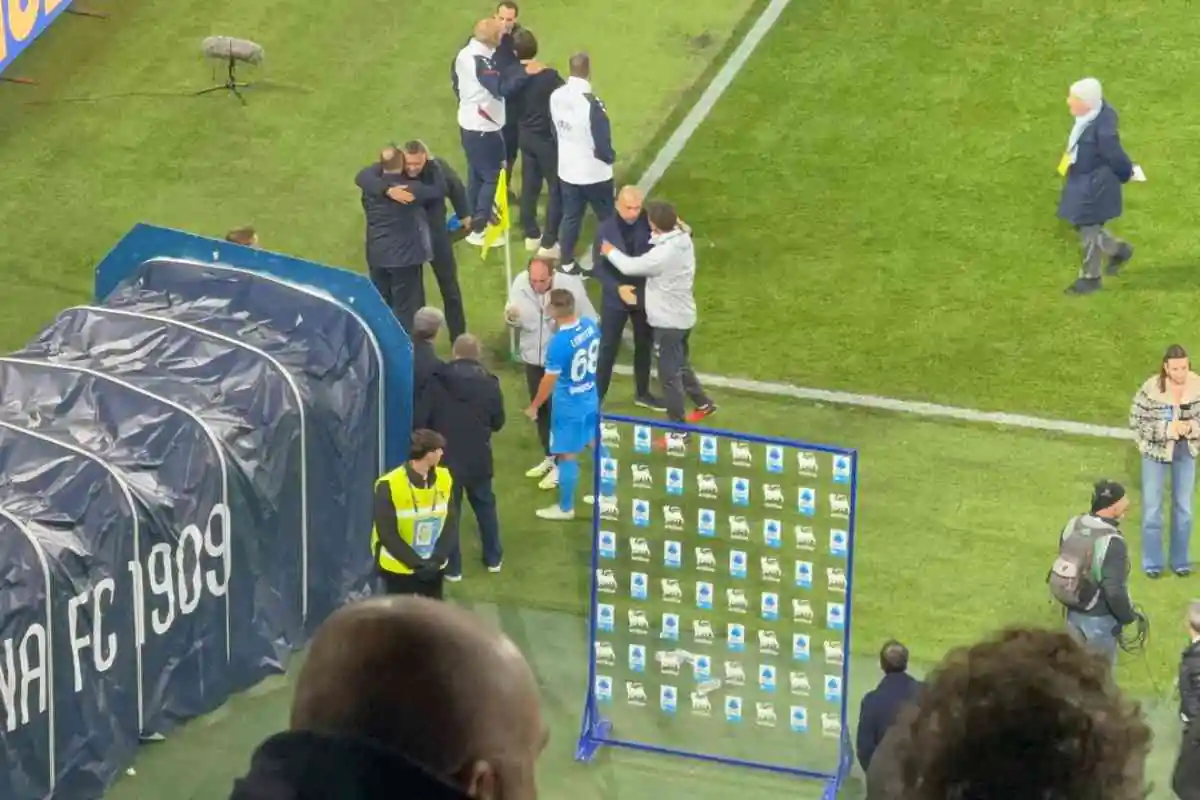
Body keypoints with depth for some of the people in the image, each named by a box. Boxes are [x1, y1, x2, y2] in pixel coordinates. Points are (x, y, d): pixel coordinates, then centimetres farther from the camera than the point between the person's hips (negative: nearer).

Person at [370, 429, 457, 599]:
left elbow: (451, 524, -1)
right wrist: (417, 563, -19)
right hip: (398, 568, -5)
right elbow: (387, 534, -17)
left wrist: (437, 558, -15)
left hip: (433, 567, 5)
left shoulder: (444, 479, -4)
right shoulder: (389, 486, -20)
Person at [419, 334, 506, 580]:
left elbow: (422, 419, -8)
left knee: (448, 509, 8)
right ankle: (493, 558, 32)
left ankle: (452, 567, 11)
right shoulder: (489, 383, -6)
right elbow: (498, 423, 3)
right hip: (478, 458, 2)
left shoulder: (437, 381, -11)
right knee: (485, 505, 22)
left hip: (445, 457, -2)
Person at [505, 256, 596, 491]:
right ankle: (549, 457, 35)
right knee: (540, 410, 18)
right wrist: (511, 318, -25)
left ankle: (560, 463, 15)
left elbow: (590, 322, -11)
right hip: (533, 358, 4)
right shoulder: (520, 283, -14)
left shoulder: (570, 286, -23)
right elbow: (516, 322, -3)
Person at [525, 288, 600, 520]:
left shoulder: (559, 343, -30)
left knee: (567, 456, 8)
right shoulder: (590, 326, -10)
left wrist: (534, 407, -4)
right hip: (591, 398, 7)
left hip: (569, 405, -7)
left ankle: (565, 508, 21)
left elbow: (549, 381, -19)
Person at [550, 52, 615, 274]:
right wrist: (610, 156, -1)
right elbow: (602, 144, -24)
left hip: (567, 169, 6)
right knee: (607, 218, 13)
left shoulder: (556, 96, -8)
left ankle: (567, 262, 26)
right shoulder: (592, 104, -30)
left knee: (570, 216, 18)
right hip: (594, 172, -6)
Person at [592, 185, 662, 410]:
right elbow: (598, 267, -13)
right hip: (615, 298, -3)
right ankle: (596, 396, 14)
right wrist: (617, 287, -26)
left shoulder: (648, 223, -12)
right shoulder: (606, 229, -17)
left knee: (644, 345, 19)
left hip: (645, 295, 3)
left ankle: (642, 393, 37)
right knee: (608, 348, 5)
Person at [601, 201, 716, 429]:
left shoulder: (663, 254, -31)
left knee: (670, 374, 3)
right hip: (683, 316, 9)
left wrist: (610, 251, -6)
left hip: (669, 321, -9)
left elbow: (630, 266, -23)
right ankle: (703, 403, 43)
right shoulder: (683, 240, -6)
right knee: (680, 365, 28)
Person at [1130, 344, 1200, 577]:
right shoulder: (1151, 388, -24)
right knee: (1153, 507, 7)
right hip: (1156, 453, -3)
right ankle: (1152, 562, 22)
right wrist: (1168, 429, -28)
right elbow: (1137, 420, -18)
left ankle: (1180, 560, 29)